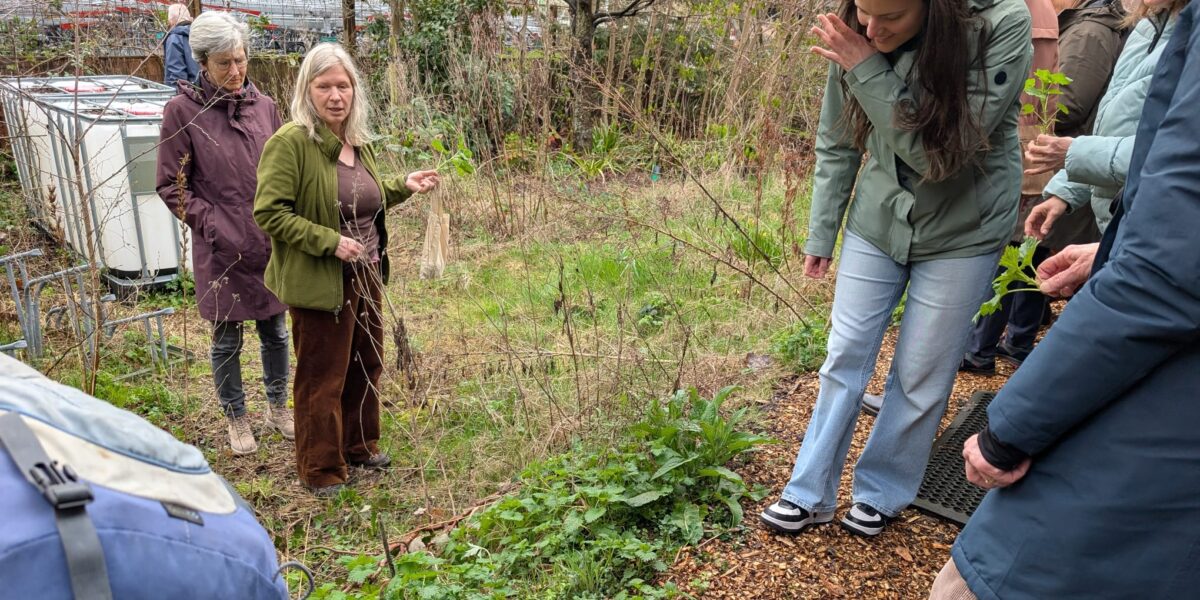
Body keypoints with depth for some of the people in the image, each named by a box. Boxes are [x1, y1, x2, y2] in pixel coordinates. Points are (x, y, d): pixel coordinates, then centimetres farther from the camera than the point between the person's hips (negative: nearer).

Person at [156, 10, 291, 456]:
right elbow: (171, 186, -3)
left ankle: (278, 408, 33)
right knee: (226, 340, 10)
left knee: (276, 331, 14)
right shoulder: (183, 111, -7)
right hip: (221, 249, -3)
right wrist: (213, 225, -13)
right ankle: (236, 419, 28)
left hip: (271, 243, 3)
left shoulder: (264, 106, 3)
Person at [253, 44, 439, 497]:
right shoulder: (290, 142, -17)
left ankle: (360, 446, 40)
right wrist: (330, 242, -24)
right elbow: (268, 212, -19)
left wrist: (404, 186, 8)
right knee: (322, 379, 5)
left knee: (366, 365, 20)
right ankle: (321, 470, 23)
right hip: (320, 283, -8)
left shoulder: (358, 141, 8)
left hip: (365, 276, 8)